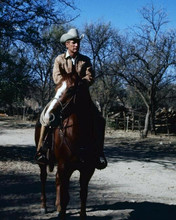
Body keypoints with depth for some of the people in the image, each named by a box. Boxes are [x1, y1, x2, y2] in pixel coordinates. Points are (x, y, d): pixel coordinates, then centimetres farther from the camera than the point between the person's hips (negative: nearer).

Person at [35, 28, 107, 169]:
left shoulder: (85, 60, 10)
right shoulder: (59, 59, 7)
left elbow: (90, 77, -3)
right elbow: (57, 78, -7)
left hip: (83, 96, 1)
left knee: (99, 120, -17)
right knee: (47, 116, -23)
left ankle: (99, 153, -10)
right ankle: (42, 149, -10)